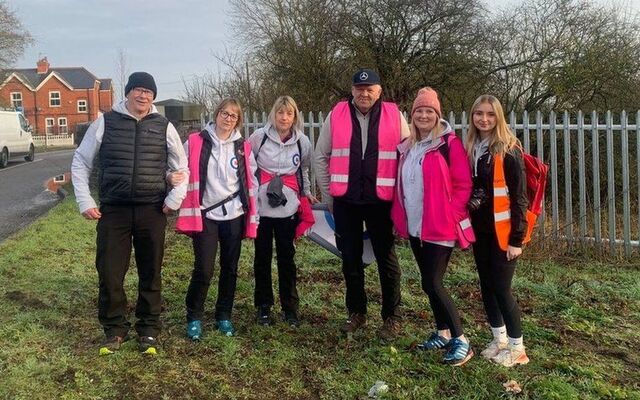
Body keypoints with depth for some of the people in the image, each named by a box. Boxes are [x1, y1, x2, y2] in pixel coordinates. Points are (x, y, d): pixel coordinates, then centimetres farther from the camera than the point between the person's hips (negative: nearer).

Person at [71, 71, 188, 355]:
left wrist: (174, 198, 1)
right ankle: (115, 329, 21)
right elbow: (80, 162, 8)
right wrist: (85, 201, 0)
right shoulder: (105, 123, 1)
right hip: (113, 211, 0)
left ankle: (149, 329, 23)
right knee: (109, 273, 2)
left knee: (150, 273, 9)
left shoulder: (164, 126, 4)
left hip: (152, 212, 1)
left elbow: (181, 166, 14)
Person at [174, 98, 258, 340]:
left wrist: (253, 218, 5)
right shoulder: (195, 142, -2)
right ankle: (194, 317, 13)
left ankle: (224, 316, 26)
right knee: (204, 270, -6)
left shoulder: (243, 148, 6)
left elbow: (252, 183, 8)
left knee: (229, 269, 10)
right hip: (205, 215, -3)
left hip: (234, 216, 3)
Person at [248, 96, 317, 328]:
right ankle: (263, 306, 22)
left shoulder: (302, 142, 2)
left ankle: (290, 307, 19)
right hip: (261, 206, -1)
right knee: (262, 258, 8)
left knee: (287, 258, 6)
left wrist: (307, 193, 12)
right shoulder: (259, 136, -5)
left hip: (288, 208, 1)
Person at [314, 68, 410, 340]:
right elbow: (321, 157, 7)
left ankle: (391, 317, 19)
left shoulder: (394, 116, -2)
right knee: (350, 258, 11)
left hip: (381, 200, -2)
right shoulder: (336, 115, 1)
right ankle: (356, 312, 27)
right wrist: (329, 195, 5)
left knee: (386, 257, 7)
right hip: (345, 200, 2)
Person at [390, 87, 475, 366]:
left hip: (440, 228, -7)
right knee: (430, 283, 13)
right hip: (415, 227, 7)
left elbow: (463, 184, -10)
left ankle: (461, 341, 2)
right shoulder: (407, 147, 11)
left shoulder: (449, 144, -9)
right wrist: (401, 218, 9)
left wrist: (451, 216, -16)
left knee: (432, 284, -10)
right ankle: (443, 333, 28)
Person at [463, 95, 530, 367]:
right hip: (479, 230, 6)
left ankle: (517, 347, 14)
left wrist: (517, 238, -16)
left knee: (501, 289, -2)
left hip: (502, 232, -6)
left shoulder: (509, 151, -12)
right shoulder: (470, 149, 8)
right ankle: (499, 340, 28)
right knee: (486, 286, 13)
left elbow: (519, 197, -13)